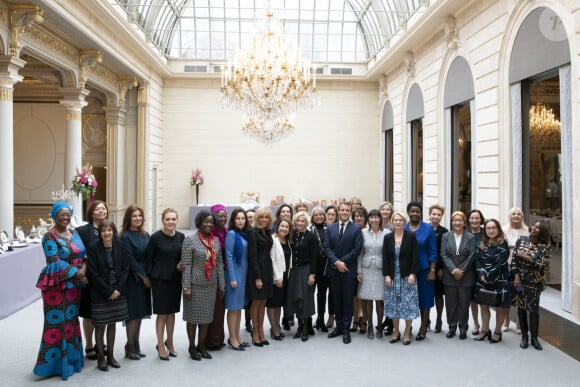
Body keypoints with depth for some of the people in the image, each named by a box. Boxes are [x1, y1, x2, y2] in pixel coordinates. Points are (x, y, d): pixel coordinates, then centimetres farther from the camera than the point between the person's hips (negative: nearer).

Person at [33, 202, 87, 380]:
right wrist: (77, 272, -16)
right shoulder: (50, 236, -9)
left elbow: (83, 255, 13)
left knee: (71, 321, 12)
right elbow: (55, 262, -16)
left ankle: (70, 358, 23)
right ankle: (54, 362, 8)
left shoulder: (74, 234, 11)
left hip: (74, 284, 6)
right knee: (56, 322, -2)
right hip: (56, 284, -6)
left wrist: (84, 268, -7)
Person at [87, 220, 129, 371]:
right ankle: (101, 358, 17)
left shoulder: (120, 246, 0)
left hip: (118, 293, 3)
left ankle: (110, 356, 23)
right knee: (100, 326, 4)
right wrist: (109, 291, -13)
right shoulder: (93, 248, -8)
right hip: (100, 295, -3)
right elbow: (94, 274, -10)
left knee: (112, 324, 12)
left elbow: (125, 268, 2)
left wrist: (118, 289, -8)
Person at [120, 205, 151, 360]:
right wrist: (143, 276, -10)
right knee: (133, 313, -2)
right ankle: (130, 347, 10)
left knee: (140, 312, 10)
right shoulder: (125, 237, -10)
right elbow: (130, 260, -13)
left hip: (145, 278, 6)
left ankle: (136, 345, 20)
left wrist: (148, 276, 2)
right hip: (132, 279, -6)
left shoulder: (145, 235, 10)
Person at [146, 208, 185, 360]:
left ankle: (169, 342, 31)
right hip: (160, 279, -4)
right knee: (162, 313, 3)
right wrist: (149, 276, -7)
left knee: (171, 312, 14)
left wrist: (181, 265, -5)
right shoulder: (155, 237, -10)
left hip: (176, 279, 4)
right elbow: (149, 258, -5)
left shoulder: (181, 237, 2)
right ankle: (160, 346, 17)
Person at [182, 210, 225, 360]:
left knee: (206, 316, 12)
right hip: (195, 284, -5)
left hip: (211, 285, 5)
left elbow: (219, 263, 11)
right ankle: (192, 347, 21)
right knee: (193, 316, 6)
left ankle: (202, 346, 26)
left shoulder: (216, 240, 8)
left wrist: (221, 284, 9)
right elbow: (186, 265, -10)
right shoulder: (190, 240, -7)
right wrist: (186, 287, -13)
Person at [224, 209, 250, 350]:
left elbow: (246, 256, 11)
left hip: (243, 273, 7)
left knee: (239, 307, 13)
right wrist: (232, 278, -16)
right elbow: (229, 257, -14)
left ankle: (237, 337, 23)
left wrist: (244, 274, 6)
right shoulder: (231, 234, -11)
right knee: (233, 307, 1)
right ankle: (232, 339, 10)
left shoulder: (244, 234, 9)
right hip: (234, 273, -7)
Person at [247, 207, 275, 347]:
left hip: (267, 269, 7)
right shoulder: (253, 233, -11)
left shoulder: (268, 232, 10)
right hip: (256, 270, -6)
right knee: (256, 302, 3)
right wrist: (257, 277, -17)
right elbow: (252, 256, -14)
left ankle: (261, 331, 22)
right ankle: (255, 332, 15)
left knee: (263, 302, 12)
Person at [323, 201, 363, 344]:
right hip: (333, 269, 3)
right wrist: (336, 262, -13)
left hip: (348, 270, -3)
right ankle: (339, 326, 21)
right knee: (336, 299, 11)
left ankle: (346, 329, 10)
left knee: (348, 299, 2)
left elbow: (357, 249, -8)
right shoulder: (330, 228, 7)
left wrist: (342, 261, -12)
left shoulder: (356, 228, -2)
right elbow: (326, 247, 0)